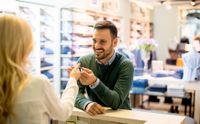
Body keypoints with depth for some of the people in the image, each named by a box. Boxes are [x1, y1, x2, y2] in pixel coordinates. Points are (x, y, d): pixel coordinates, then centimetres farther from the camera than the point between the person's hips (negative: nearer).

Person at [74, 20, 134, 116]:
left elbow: (116, 102, -19)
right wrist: (87, 104, -28)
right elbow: (75, 92, -9)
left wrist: (94, 82, -32)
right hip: (94, 116, 2)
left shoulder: (125, 65, -11)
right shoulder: (84, 61, -3)